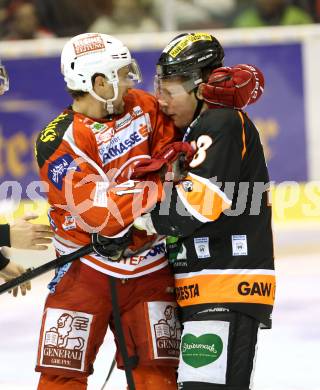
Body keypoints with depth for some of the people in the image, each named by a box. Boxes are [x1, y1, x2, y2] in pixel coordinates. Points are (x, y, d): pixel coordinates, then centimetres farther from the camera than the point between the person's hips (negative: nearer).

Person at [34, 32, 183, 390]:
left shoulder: (142, 107, 1)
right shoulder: (58, 143, -19)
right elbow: (101, 212, -27)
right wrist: (160, 190, -31)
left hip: (149, 265, 5)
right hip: (87, 266, -5)